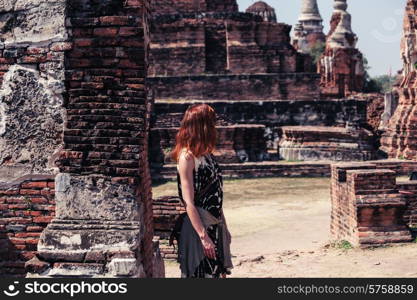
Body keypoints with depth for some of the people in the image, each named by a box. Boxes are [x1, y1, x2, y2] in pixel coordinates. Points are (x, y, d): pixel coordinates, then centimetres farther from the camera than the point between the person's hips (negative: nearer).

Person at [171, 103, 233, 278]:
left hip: (215, 225, 8)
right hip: (198, 226, -8)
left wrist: (224, 228, 16)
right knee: (200, 274, 1)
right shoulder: (187, 156, -14)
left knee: (219, 272, 12)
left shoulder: (206, 154, 9)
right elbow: (189, 203, -18)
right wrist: (203, 236, -21)